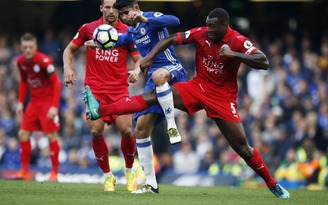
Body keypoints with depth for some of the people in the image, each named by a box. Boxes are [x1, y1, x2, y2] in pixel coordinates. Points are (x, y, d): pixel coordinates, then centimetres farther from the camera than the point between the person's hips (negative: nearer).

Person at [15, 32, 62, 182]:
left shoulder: (44, 61, -22)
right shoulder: (21, 61, -2)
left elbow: (57, 83, -20)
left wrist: (54, 106, -25)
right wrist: (20, 102, 8)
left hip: (48, 100, -6)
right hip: (34, 101, 6)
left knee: (51, 136, -9)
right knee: (23, 134, 0)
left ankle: (54, 173, 2)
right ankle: (25, 171, 10)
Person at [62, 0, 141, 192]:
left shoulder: (128, 32, 4)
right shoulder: (88, 29, 5)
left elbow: (138, 59, 6)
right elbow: (70, 50, 15)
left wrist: (136, 70, -16)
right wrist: (67, 68, -2)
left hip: (119, 89, -1)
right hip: (95, 89, 1)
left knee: (126, 130, -14)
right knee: (96, 132, -11)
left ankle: (130, 172, 11)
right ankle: (108, 176, 7)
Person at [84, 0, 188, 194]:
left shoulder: (151, 18, -9)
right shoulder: (132, 32, 16)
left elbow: (174, 21, -31)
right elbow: (121, 40, 42)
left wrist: (145, 19, -39)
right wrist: (100, 44, 40)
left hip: (174, 72, -8)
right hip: (154, 82, 8)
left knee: (158, 75, -46)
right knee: (141, 129, -1)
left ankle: (172, 125, -33)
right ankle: (151, 183, 6)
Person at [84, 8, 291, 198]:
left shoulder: (238, 42, -17)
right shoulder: (201, 34, -8)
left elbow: (264, 62, -26)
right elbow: (171, 40, -1)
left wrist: (234, 55, -34)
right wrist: (149, 57, -13)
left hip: (222, 98, -3)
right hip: (198, 87, 3)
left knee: (242, 147, -6)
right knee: (154, 97, -14)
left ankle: (273, 185, 11)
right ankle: (101, 110, -17)